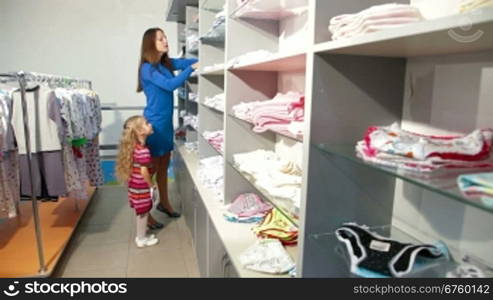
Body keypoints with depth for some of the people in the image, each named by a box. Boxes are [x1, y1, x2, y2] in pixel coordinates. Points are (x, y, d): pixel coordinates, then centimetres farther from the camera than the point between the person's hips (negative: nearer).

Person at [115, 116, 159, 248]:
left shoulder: (134, 146, 2)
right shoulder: (143, 151, -27)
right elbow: (144, 172, -25)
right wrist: (152, 185, -12)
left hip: (135, 184, 8)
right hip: (141, 187, -8)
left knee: (141, 212, 22)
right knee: (143, 212, 8)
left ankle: (140, 233, 38)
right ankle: (142, 239, 24)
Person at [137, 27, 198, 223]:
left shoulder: (167, 64, 9)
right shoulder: (148, 68, -14)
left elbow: (186, 62, 1)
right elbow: (170, 85, -25)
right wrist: (192, 68, -22)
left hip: (166, 121, 8)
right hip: (154, 123, -8)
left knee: (164, 165, 18)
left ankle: (164, 203, 34)